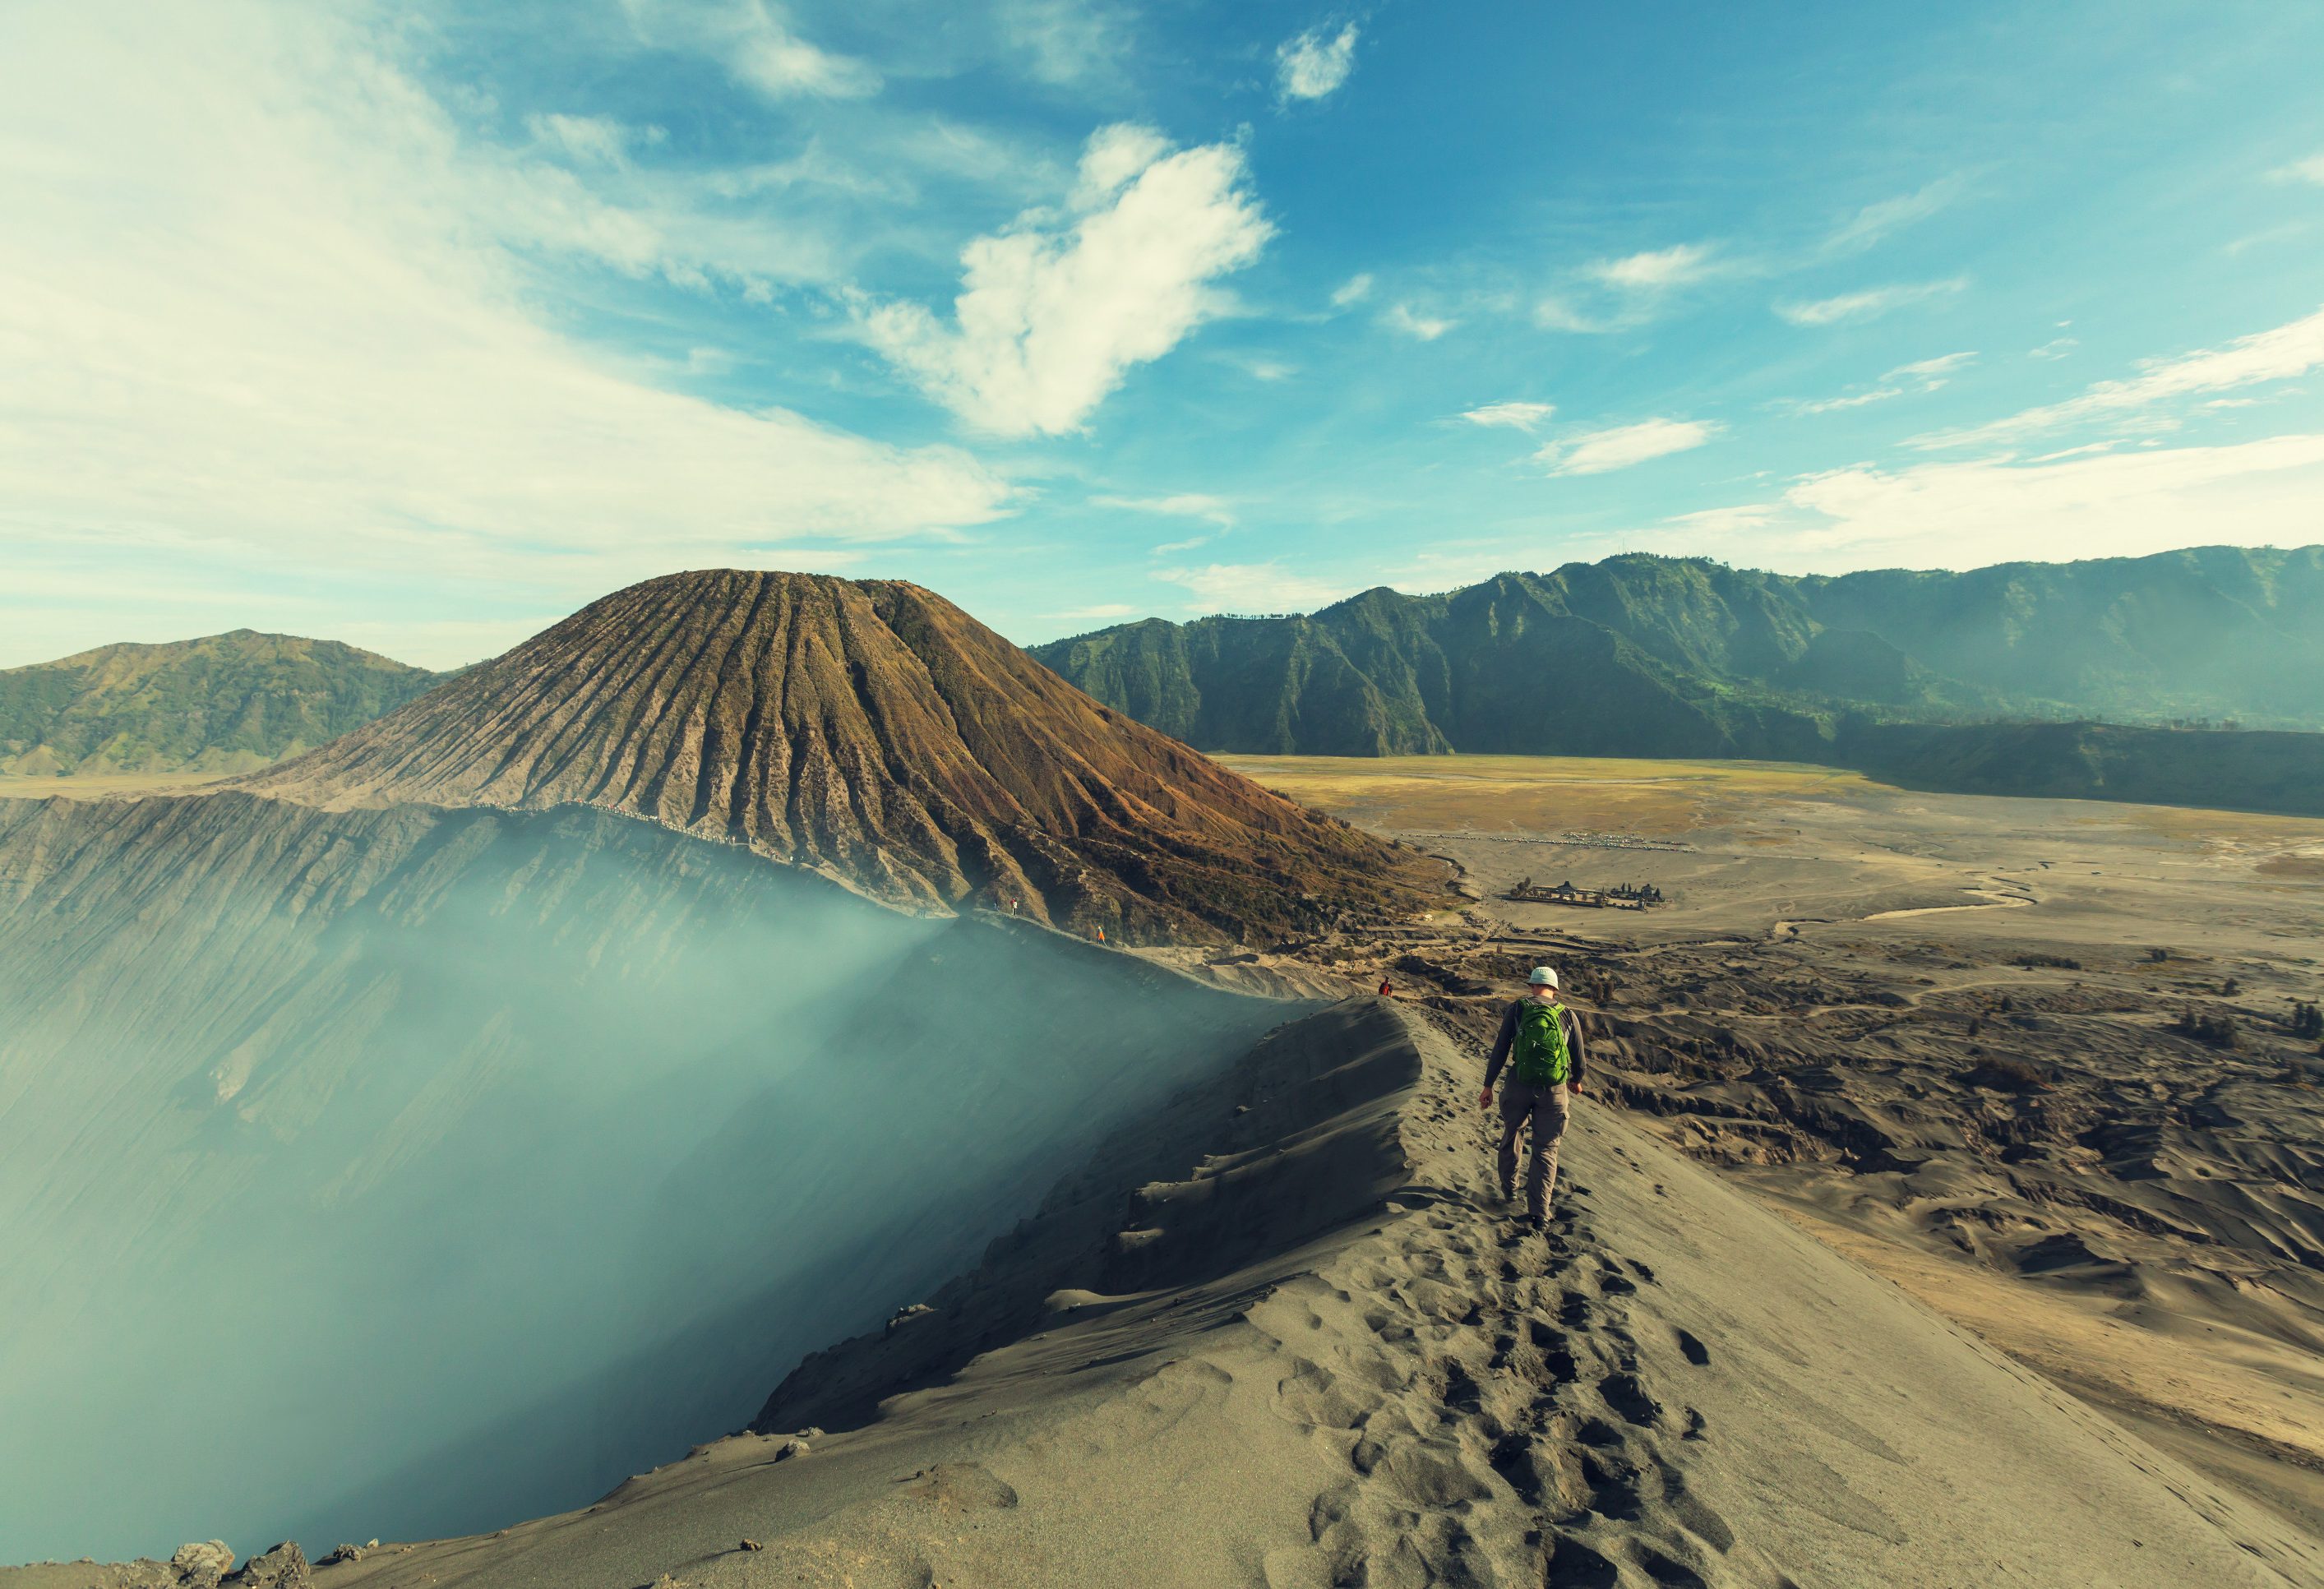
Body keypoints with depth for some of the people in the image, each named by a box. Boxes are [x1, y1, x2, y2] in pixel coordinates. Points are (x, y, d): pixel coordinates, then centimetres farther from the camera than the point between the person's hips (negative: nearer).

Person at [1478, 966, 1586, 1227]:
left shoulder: (1517, 1009, -2)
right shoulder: (1568, 1015, 2)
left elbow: (1500, 1049, -4)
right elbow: (1578, 1056, 11)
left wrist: (1488, 1085, 3)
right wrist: (1576, 1080, 32)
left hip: (1519, 1085, 0)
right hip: (1555, 1089, 0)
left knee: (1511, 1134, 23)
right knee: (1546, 1149, 9)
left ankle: (1509, 1191, 35)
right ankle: (1539, 1212, 5)